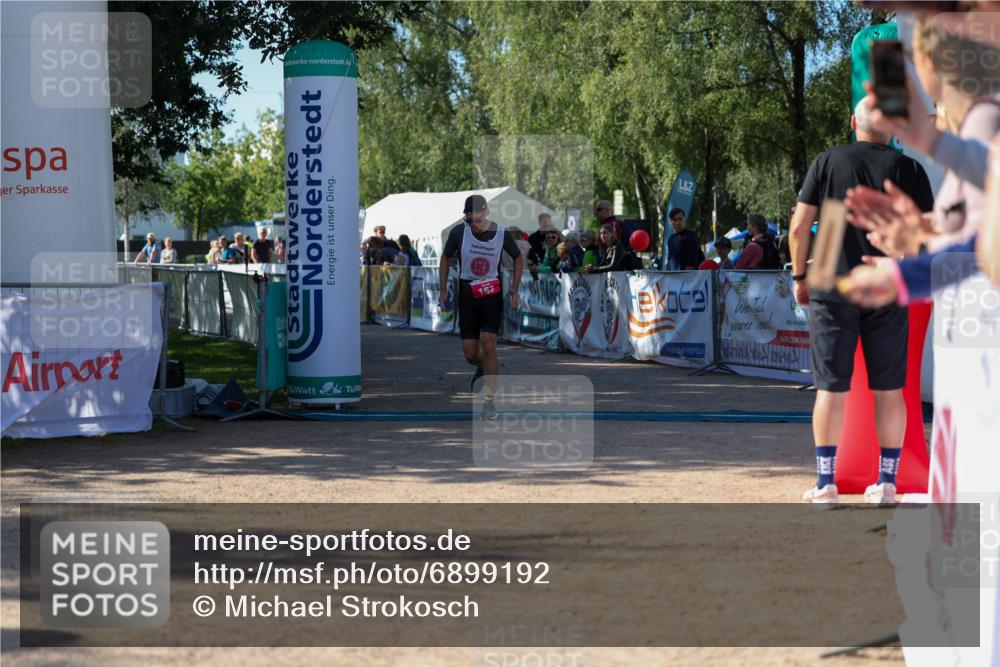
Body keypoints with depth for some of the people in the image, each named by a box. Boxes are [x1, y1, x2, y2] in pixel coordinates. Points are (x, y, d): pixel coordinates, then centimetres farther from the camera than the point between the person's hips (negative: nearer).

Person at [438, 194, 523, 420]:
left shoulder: (501, 233, -10)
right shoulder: (458, 232, -10)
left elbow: (518, 258, 8)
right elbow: (446, 258, 7)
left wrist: (515, 289, 5)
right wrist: (443, 290, 6)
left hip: (492, 293, -1)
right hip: (467, 294, 1)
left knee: (489, 345, -15)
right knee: (470, 354, 2)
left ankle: (488, 399, -8)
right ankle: (483, 367, 40)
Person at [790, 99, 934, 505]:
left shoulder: (827, 162, 1)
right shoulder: (909, 169, 1)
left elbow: (798, 228, -1)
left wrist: (799, 277, 10)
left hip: (833, 291, 0)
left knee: (831, 389, 3)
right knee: (888, 390, 7)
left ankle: (825, 483, 2)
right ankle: (887, 483, 10)